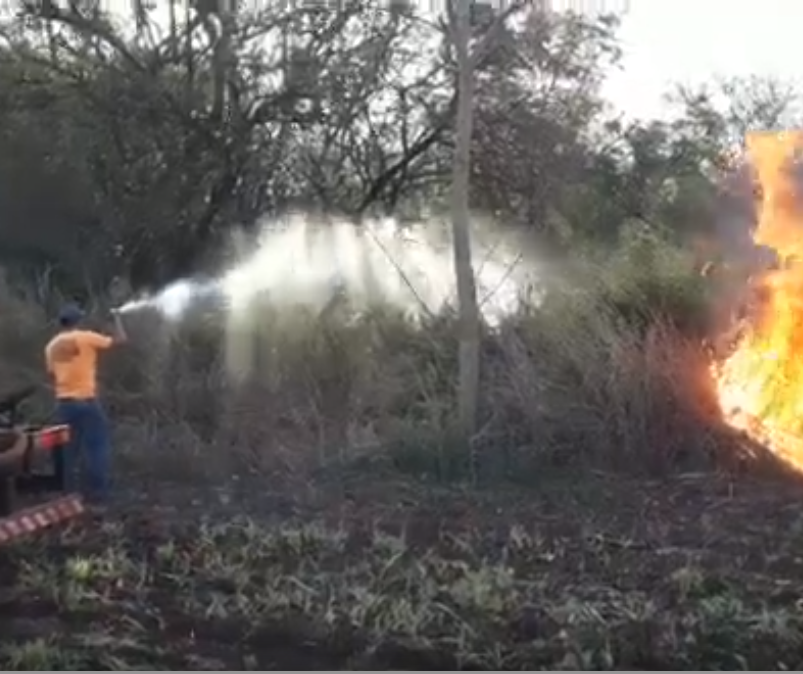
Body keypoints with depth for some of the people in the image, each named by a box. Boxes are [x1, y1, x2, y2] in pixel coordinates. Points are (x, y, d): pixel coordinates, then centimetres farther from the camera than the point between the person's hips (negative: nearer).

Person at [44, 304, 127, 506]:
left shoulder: (51, 346, 10)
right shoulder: (86, 338, -8)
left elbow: (53, 376, 14)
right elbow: (120, 339, -3)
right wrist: (117, 318, 13)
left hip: (63, 402, 6)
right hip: (86, 400, -6)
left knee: (68, 449, 12)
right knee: (96, 447, 1)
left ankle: (67, 494, 15)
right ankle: (96, 494, -1)